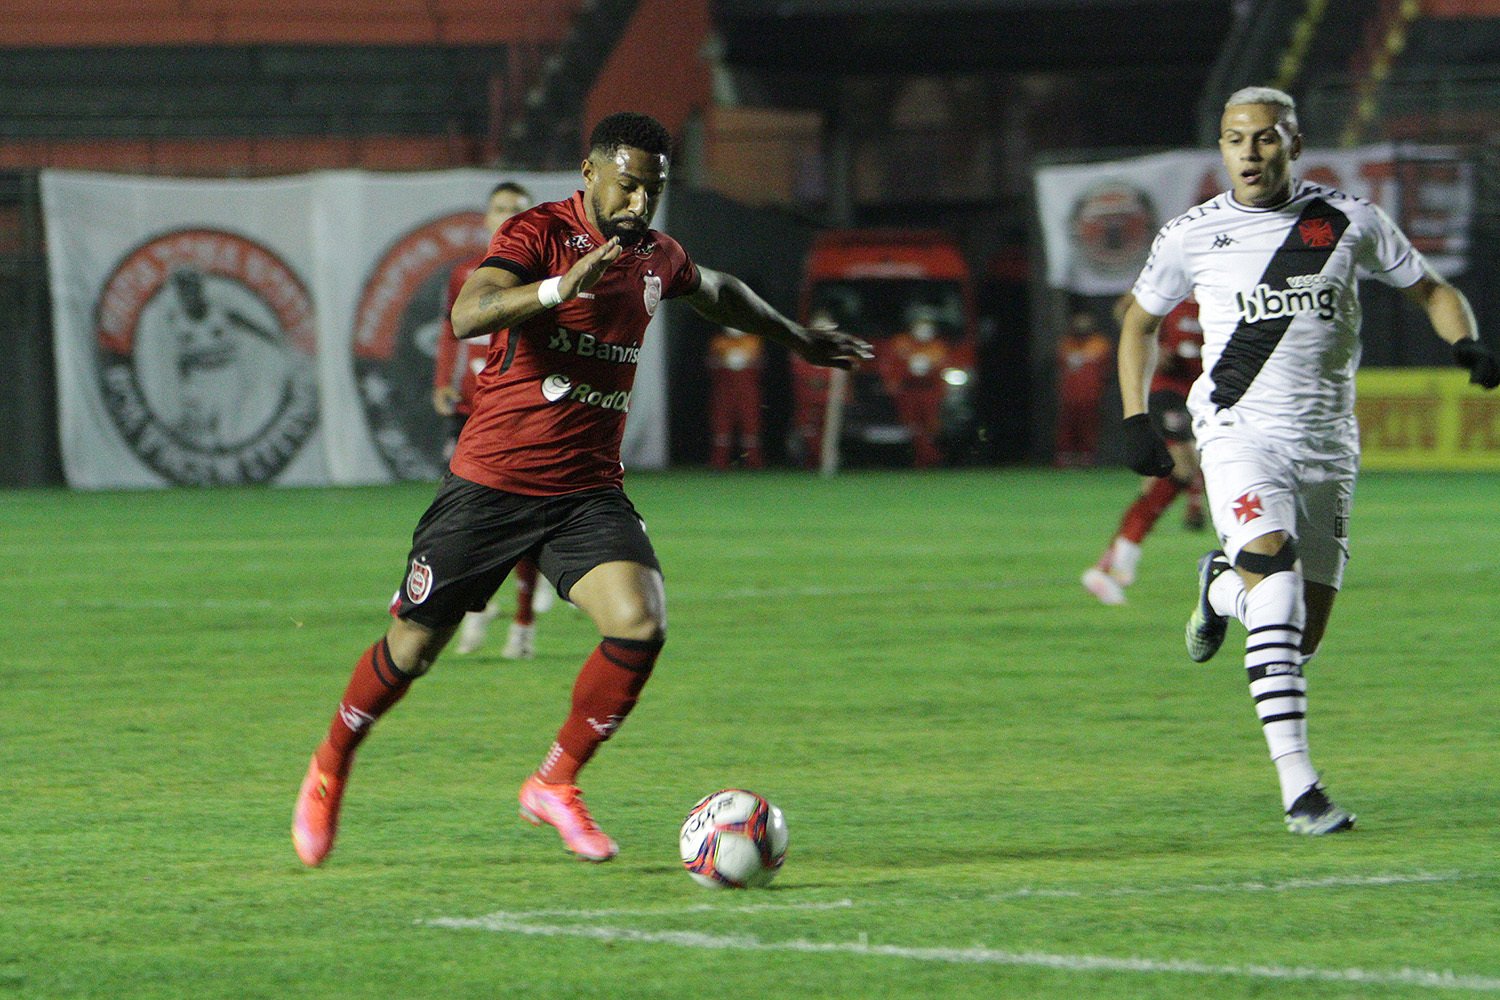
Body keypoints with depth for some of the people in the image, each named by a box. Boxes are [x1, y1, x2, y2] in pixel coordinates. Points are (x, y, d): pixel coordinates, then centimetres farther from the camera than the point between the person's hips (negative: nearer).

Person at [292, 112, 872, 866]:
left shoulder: (657, 258, 8)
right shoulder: (540, 233, -12)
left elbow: (718, 293, 32)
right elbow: (467, 316, -28)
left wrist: (797, 339, 42)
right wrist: (558, 289, -42)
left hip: (587, 493, 4)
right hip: (491, 484, -4)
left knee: (640, 625, -19)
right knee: (414, 646, 4)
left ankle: (555, 784, -2)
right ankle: (330, 769, 31)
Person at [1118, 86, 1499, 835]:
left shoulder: (1349, 222, 2)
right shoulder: (1191, 236, 2)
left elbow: (1431, 290, 12)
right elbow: (1140, 323, 18)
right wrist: (1136, 420, 8)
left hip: (1326, 441, 3)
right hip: (1240, 431, -2)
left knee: (1304, 634, 5)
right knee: (1276, 583, -26)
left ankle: (1223, 589, 40)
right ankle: (1297, 785, -30)